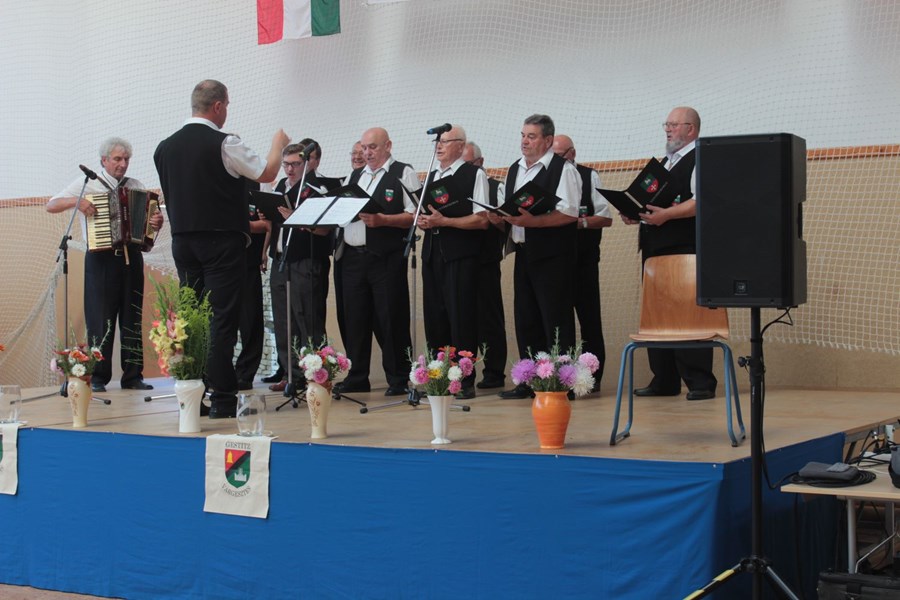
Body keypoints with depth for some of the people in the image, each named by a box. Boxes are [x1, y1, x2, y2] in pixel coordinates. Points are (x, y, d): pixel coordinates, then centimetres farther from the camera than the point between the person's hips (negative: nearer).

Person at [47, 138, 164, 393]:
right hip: (101, 259, -3)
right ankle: (98, 377, 3)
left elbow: (149, 216, 12)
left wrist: (157, 223, -12)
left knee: (132, 318, 4)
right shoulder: (86, 184, 5)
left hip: (131, 257, 3)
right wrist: (76, 201, -16)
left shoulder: (137, 186, 13)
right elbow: (51, 206, 2)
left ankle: (132, 376, 9)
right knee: (100, 319, -4)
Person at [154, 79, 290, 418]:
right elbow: (267, 173, -5)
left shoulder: (165, 148, 7)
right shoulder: (223, 144, -12)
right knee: (222, 318, -3)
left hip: (182, 241, 6)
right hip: (220, 242, -6)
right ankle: (221, 398, -4)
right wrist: (278, 144, 12)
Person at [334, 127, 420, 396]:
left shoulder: (403, 174, 1)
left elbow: (413, 215, -8)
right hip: (352, 255, 6)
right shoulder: (354, 176, 20)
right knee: (355, 318, 8)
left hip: (387, 259, -6)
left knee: (390, 318, -3)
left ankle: (398, 379, 5)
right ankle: (356, 378, 17)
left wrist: (382, 220, -19)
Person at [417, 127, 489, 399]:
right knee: (434, 318, 6)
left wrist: (444, 221, -15)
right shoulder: (431, 177, 19)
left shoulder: (474, 175, -1)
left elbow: (482, 220, -9)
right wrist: (422, 221, 1)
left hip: (461, 256, -6)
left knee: (461, 318, -6)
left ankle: (465, 381, 1)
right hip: (432, 253, 6)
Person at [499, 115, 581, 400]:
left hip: (552, 257, -7)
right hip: (524, 255, 8)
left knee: (556, 321, -5)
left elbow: (569, 213, -16)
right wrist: (505, 218, 2)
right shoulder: (515, 170, 17)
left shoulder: (563, 168, -7)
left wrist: (532, 221, -23)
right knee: (525, 320, 10)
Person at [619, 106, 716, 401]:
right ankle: (664, 381, 16)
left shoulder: (699, 160, -4)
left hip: (685, 250, -9)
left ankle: (700, 382, -6)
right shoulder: (664, 163, 24)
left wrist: (666, 214, -25)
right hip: (656, 248, 9)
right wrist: (637, 214, 10)